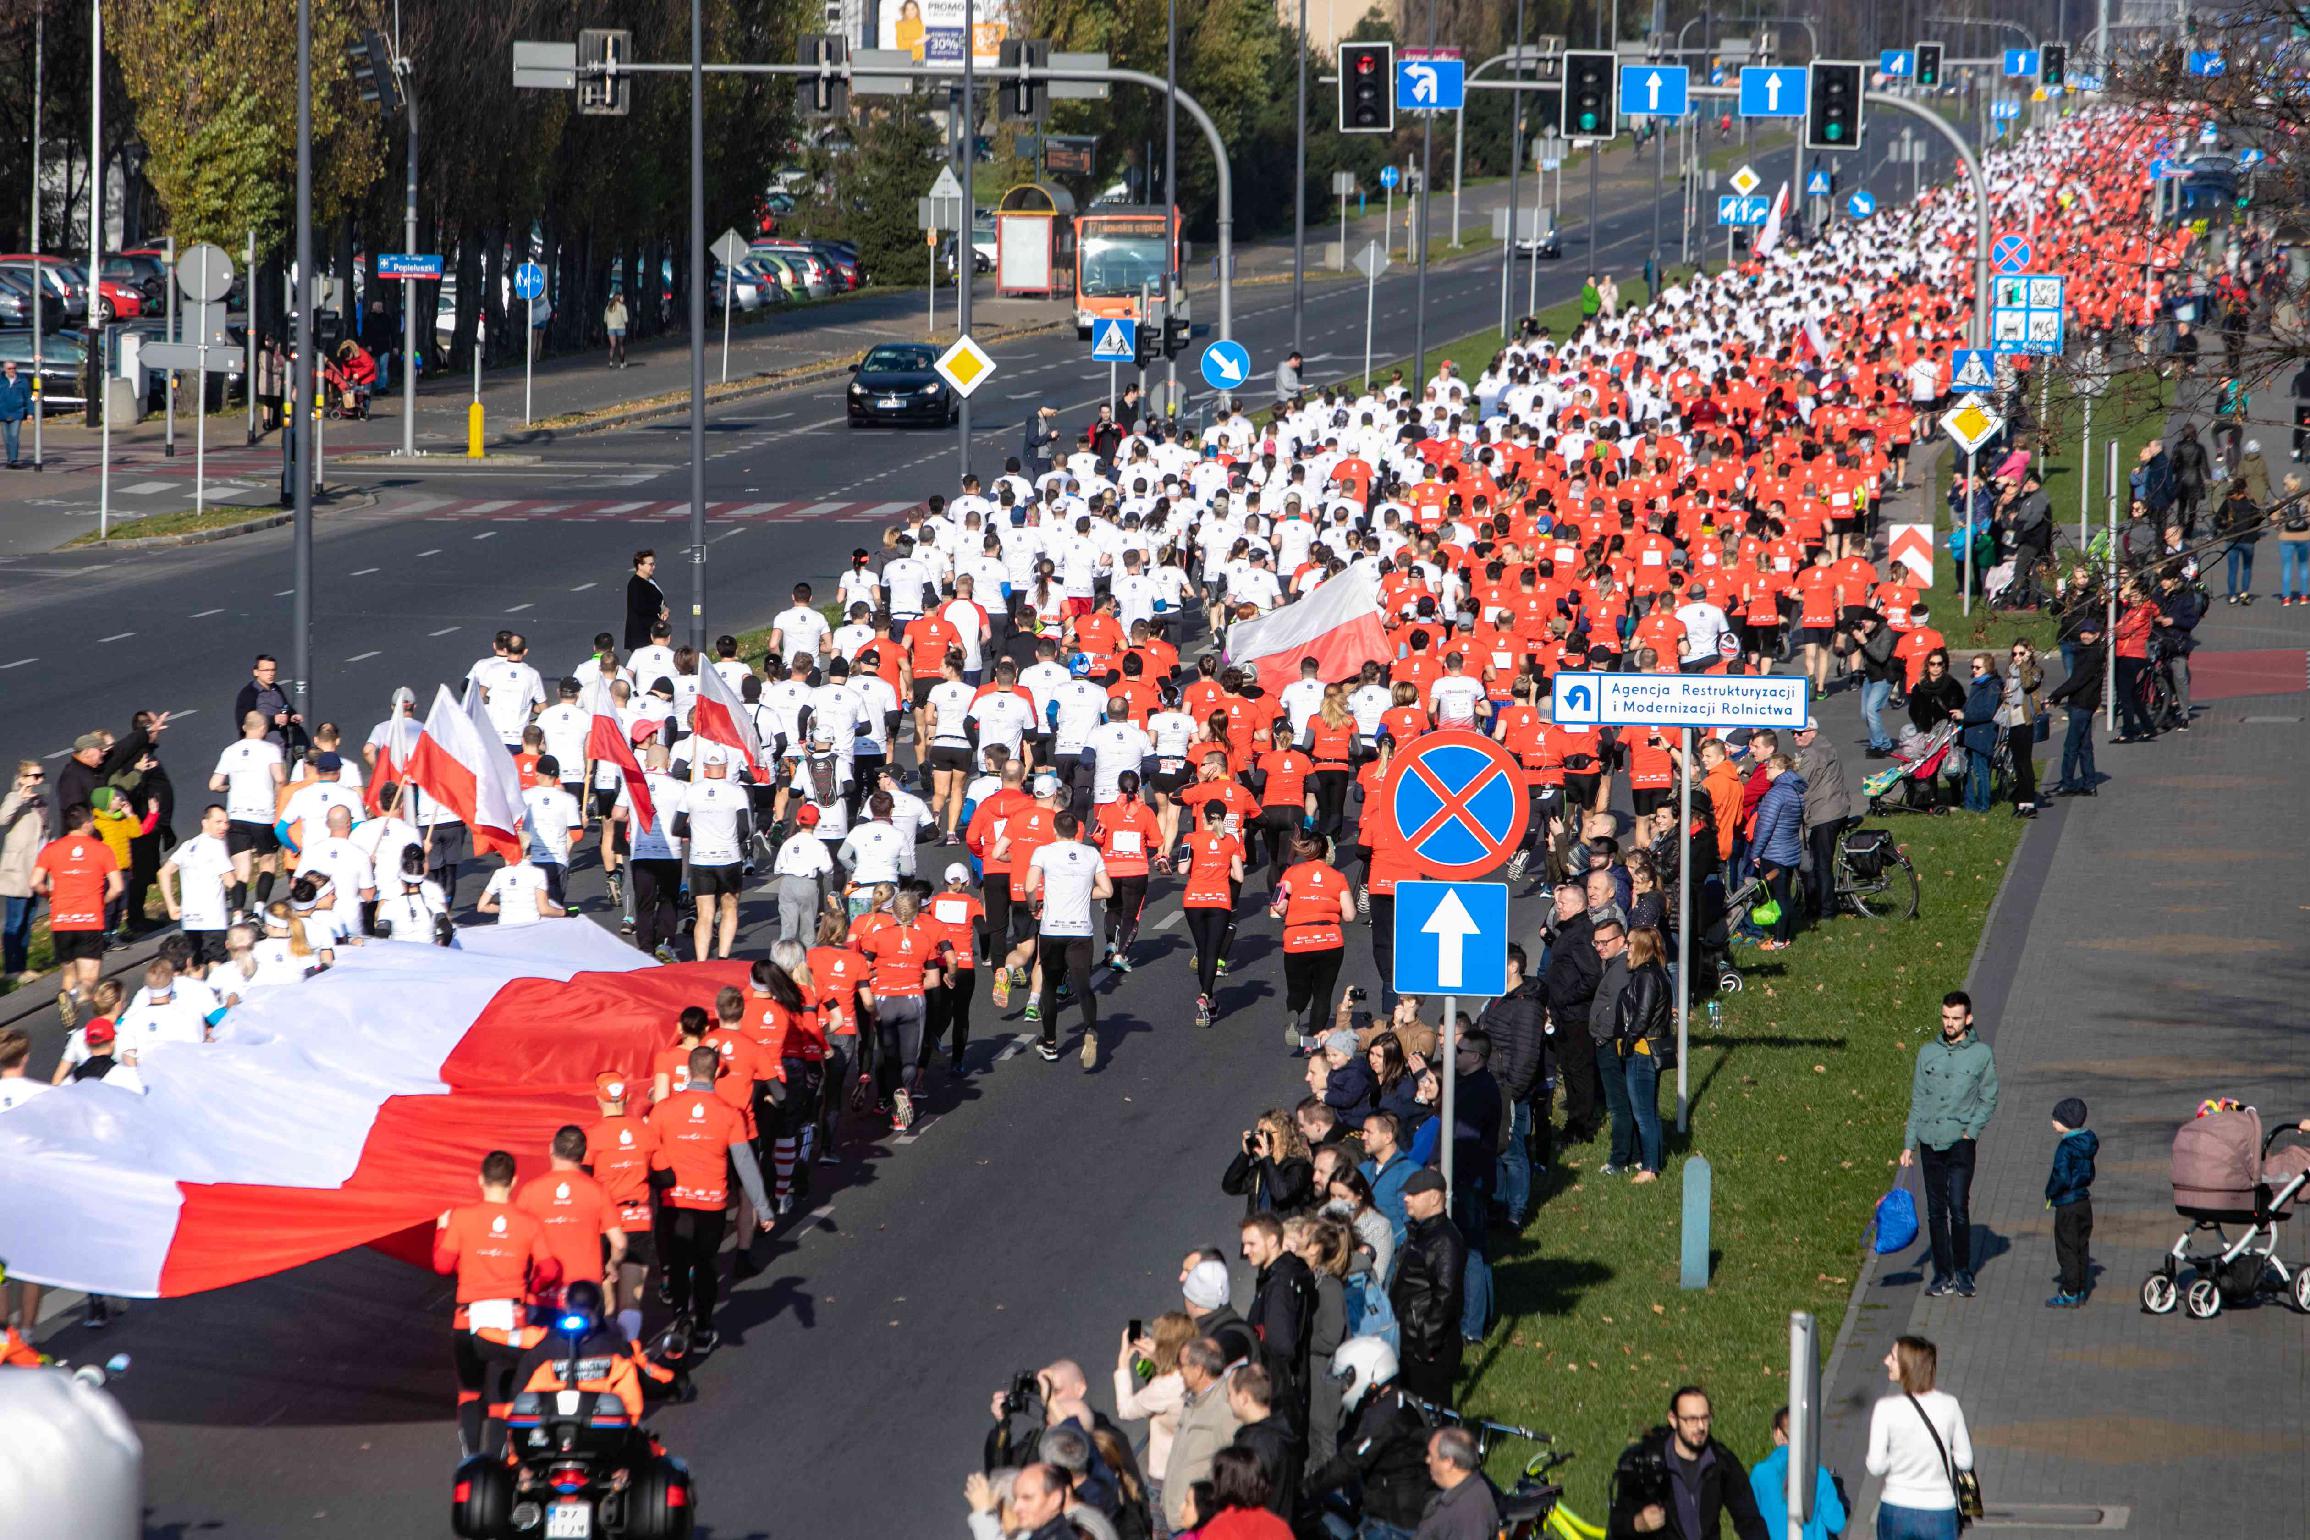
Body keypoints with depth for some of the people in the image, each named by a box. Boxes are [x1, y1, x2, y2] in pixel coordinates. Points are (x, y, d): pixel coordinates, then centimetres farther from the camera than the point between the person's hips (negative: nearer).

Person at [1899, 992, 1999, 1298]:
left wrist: (1972, 1131, -8)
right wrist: (1909, 1145, 9)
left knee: (1959, 1207, -11)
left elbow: (1988, 1100, 6)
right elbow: (1917, 1101, 13)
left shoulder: (1982, 1054, 2)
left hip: (1960, 1141, -3)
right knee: (1936, 1212, 5)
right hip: (1930, 1141, 3)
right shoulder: (1928, 1053, 9)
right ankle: (1942, 1275, 11)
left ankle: (1963, 1273, -1)